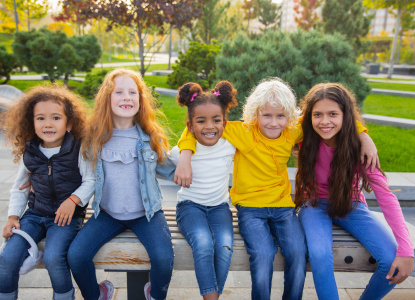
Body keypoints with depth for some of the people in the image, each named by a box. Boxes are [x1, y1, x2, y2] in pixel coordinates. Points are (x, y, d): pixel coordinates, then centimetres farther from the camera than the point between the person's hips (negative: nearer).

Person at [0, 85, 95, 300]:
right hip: (35, 213, 4)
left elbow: (91, 181, -7)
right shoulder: (28, 153, 3)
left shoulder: (79, 150, -10)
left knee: (52, 258, -25)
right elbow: (19, 187, 15)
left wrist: (73, 200, -22)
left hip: (67, 215, -4)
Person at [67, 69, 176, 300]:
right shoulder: (95, 137, -2)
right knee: (76, 255, -17)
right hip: (108, 213, 2)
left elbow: (170, 170, 7)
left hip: (146, 213, -1)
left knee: (163, 257, -24)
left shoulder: (151, 137, -2)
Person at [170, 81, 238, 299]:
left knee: (225, 245, -26)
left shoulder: (230, 146, -4)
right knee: (203, 243, -31)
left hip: (219, 206, 2)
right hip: (190, 205, -2)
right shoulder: (181, 152, -9)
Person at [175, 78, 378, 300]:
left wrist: (364, 137, 1)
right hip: (250, 207, -3)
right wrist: (184, 158, -22)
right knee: (263, 254, -27)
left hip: (282, 206, 3)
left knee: (298, 252, -22)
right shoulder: (242, 132, -9)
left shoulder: (292, 133, 1)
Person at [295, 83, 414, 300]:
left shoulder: (357, 145, -19)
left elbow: (385, 196, -22)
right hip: (315, 204, -1)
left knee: (393, 261, -18)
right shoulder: (305, 139, -17)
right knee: (320, 255, -34)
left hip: (350, 205, 1)